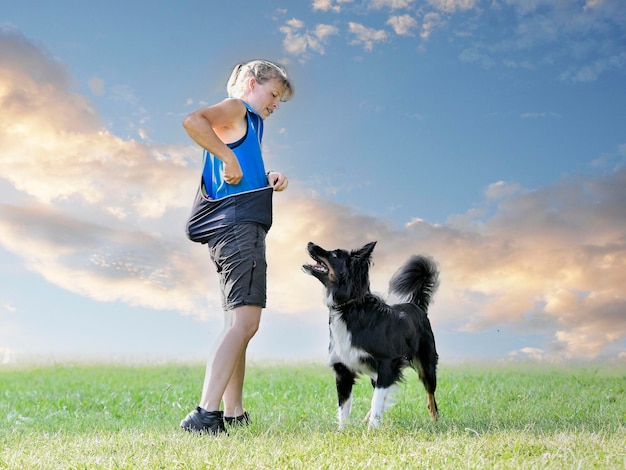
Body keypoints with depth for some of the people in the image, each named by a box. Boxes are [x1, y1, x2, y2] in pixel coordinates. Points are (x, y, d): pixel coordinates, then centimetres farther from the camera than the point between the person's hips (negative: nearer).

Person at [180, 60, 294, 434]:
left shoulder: (250, 123, 28)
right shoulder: (235, 108, 0)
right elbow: (193, 121, -21)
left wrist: (269, 180, 7)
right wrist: (228, 158, -19)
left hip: (238, 231, 11)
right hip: (239, 225, -11)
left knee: (239, 324, 12)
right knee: (244, 321, -18)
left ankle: (233, 417, 16)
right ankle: (205, 414, -24)